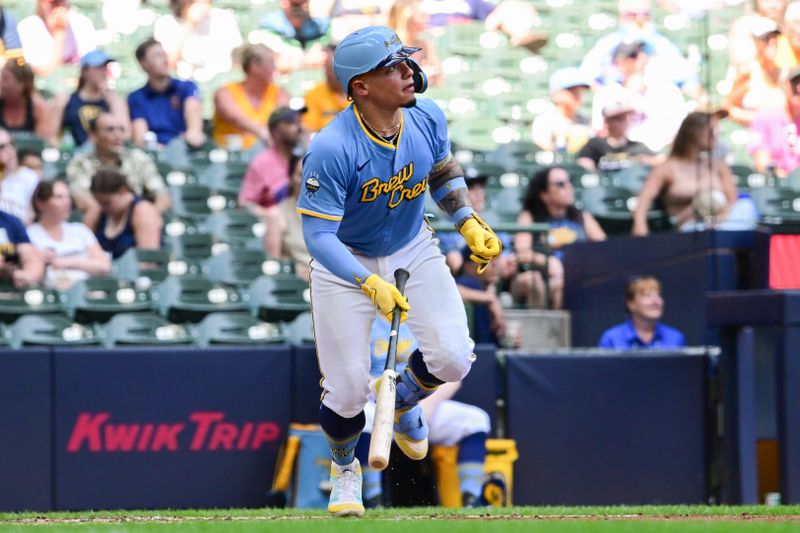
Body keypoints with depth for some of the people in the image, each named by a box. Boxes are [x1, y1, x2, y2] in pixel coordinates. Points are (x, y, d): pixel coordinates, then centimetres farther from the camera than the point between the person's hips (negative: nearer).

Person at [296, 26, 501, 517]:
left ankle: (403, 398, 25)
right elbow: (318, 236, -31)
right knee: (349, 389, -5)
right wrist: (370, 284, -43)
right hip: (346, 263, -4)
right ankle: (344, 466, 30)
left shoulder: (428, 118, -14)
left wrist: (469, 222, -5)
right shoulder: (332, 149, -31)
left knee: (452, 358, -13)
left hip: (413, 250, 4)